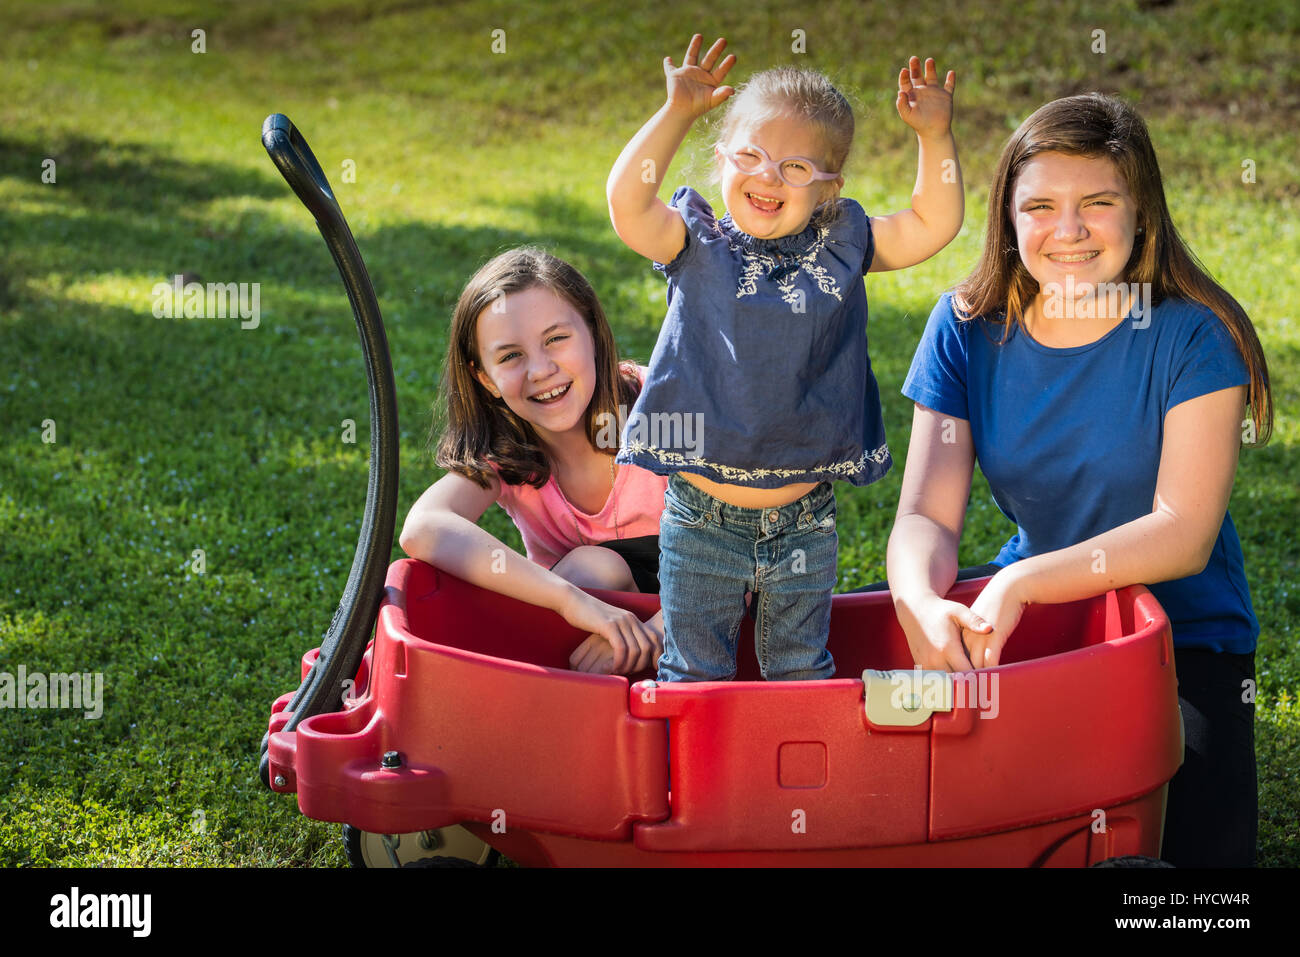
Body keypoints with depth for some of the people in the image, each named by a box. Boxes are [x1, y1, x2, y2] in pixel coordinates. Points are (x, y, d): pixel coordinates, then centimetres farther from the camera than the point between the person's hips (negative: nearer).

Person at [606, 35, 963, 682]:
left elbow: (933, 224, 2)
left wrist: (935, 137, -8)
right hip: (701, 522, -1)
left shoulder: (842, 247, 2)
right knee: (692, 673, 10)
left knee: (801, 671, 17)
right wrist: (677, 112, -22)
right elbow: (627, 201, -19)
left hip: (804, 524, 2)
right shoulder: (698, 245, -4)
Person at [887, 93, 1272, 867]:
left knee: (1194, 844, -22)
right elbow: (927, 517, -10)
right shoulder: (968, 329, -4)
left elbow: (1184, 535, -19)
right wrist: (921, 605, -34)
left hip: (1183, 635, -3)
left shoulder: (1194, 335, -14)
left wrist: (1020, 585, -33)